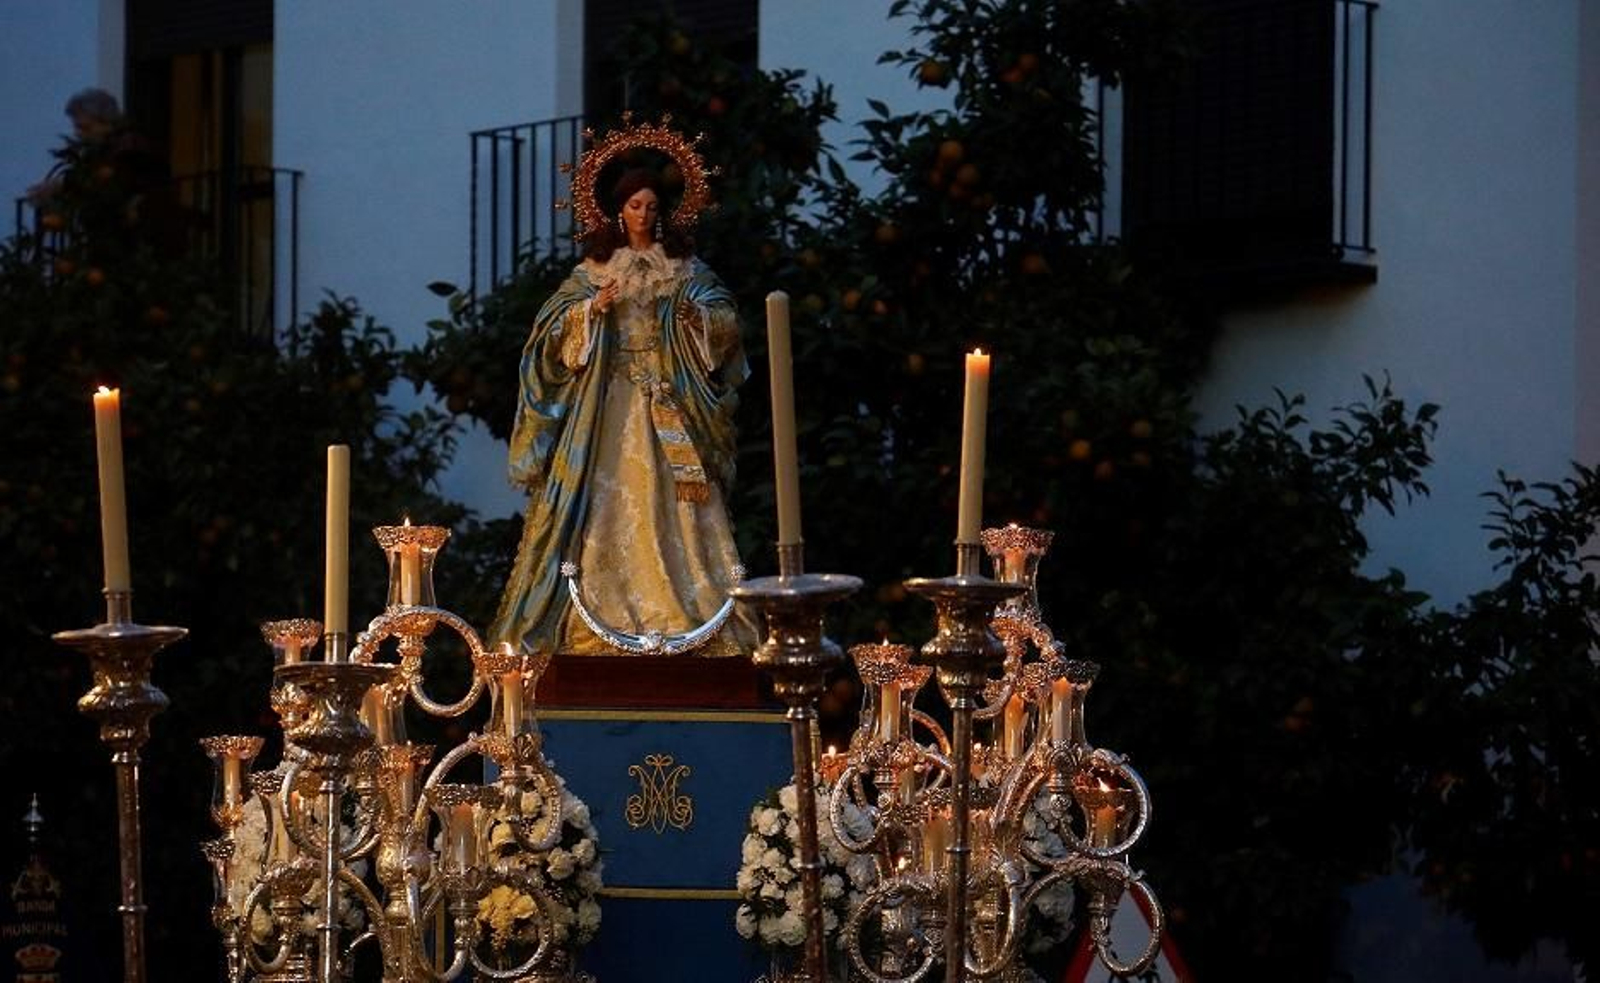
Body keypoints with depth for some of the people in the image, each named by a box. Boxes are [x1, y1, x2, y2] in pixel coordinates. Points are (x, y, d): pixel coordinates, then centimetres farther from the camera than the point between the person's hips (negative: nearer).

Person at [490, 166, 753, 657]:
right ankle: (606, 610, -4)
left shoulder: (684, 266, 8)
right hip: (610, 401, 0)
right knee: (609, 497, -5)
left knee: (673, 500, -5)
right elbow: (555, 325, 1)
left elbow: (727, 321, 3)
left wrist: (695, 315, -17)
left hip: (670, 399, 0)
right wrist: (592, 308, -17)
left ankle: (687, 609, -6)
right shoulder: (594, 267, 8)